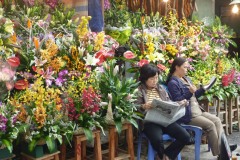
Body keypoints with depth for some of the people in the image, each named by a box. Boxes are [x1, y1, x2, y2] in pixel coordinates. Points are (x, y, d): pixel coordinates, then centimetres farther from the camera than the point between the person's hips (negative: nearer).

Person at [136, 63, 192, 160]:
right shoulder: (139, 90, 2)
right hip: (149, 121, -5)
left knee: (186, 137, -15)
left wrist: (179, 104, 1)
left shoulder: (161, 88, 19)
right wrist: (144, 106, -27)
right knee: (157, 140, -35)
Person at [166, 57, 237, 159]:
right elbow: (177, 101, -19)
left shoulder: (186, 79, 17)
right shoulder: (173, 83, -12)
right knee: (210, 125, -18)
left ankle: (223, 147, -9)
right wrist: (189, 92, -26)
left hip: (198, 110, 10)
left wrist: (203, 89, 9)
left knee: (217, 120, -4)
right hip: (187, 115, -9)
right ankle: (219, 152, -7)